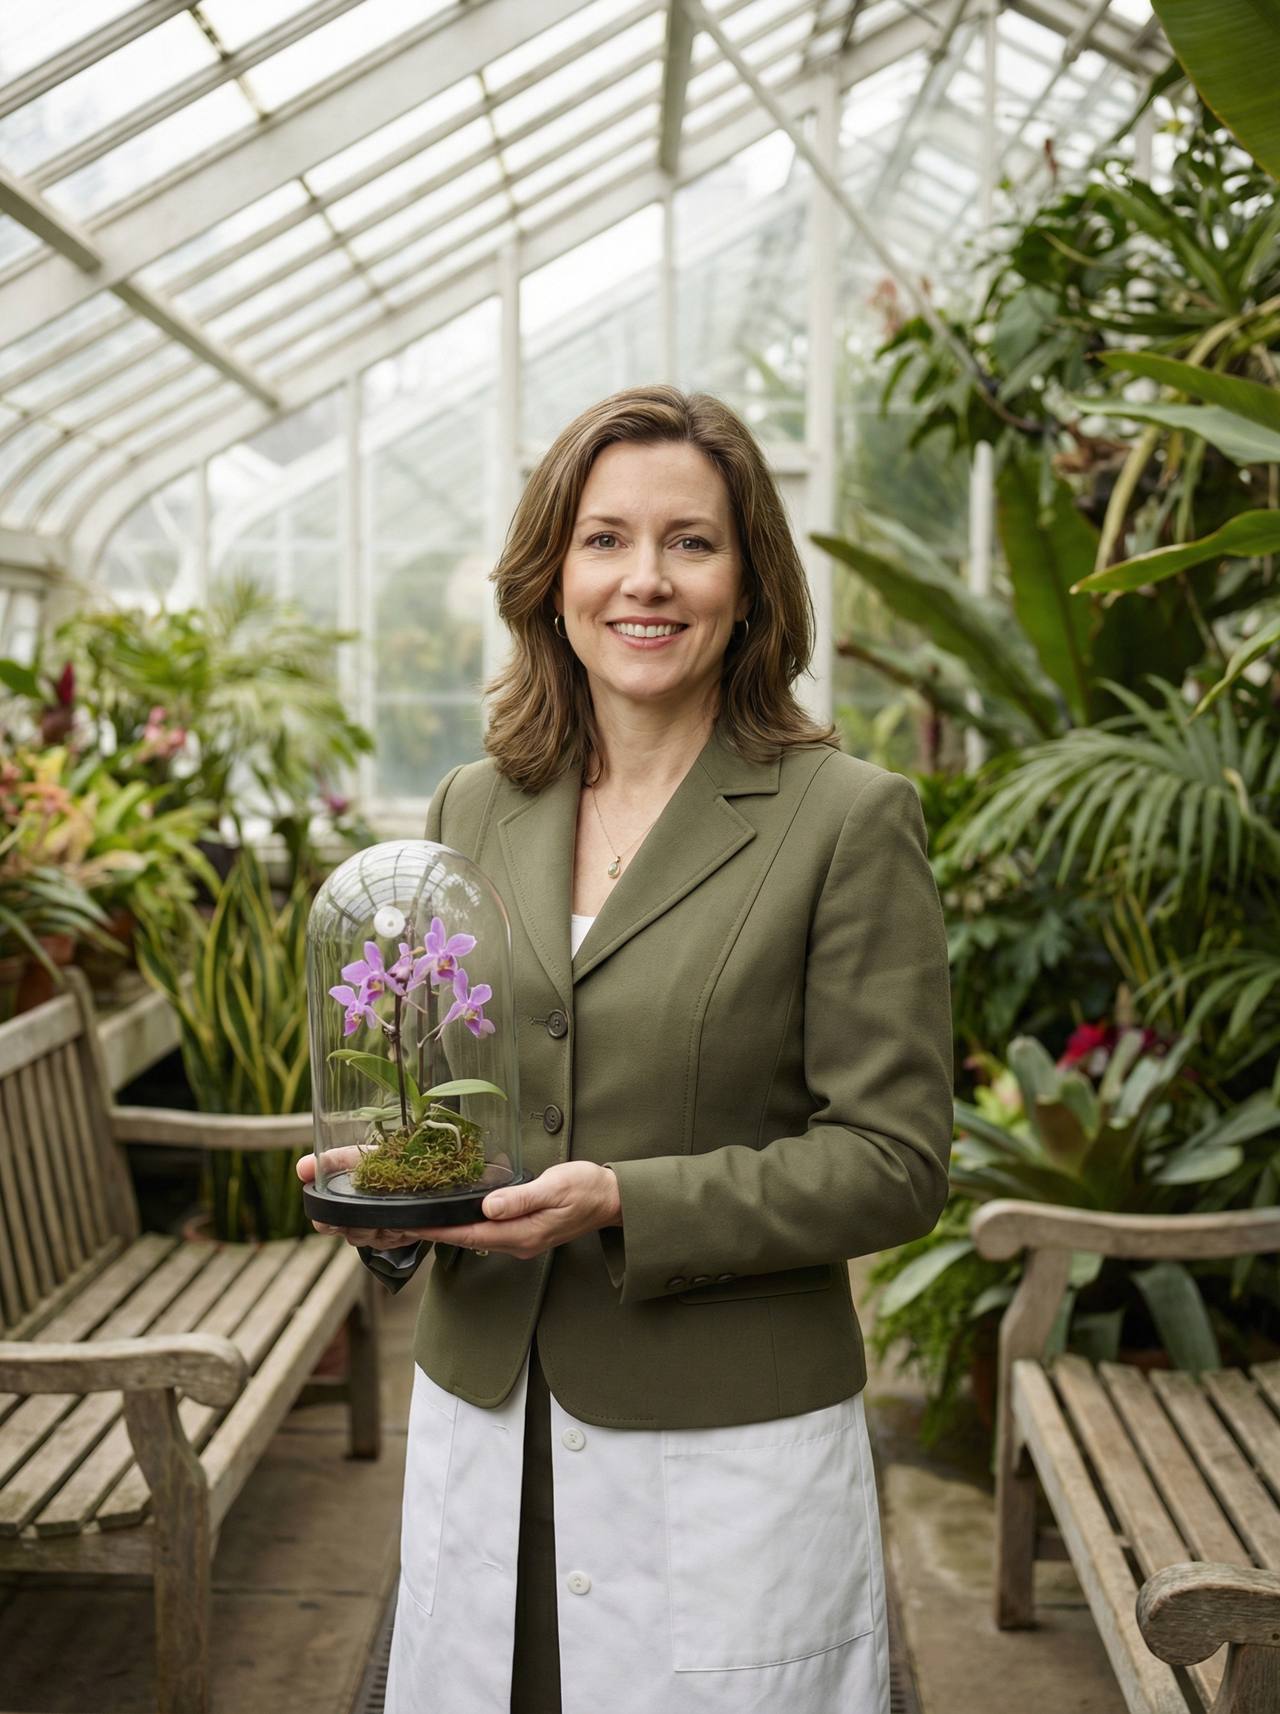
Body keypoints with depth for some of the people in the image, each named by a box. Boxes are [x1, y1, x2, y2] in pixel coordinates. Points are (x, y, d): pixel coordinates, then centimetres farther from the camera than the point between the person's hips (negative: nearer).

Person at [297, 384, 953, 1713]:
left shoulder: (851, 819, -9)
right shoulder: (471, 808, 6)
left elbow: (894, 1161, -11)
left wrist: (624, 1203, -21)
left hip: (728, 1442, -4)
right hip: (481, 1415, 4)